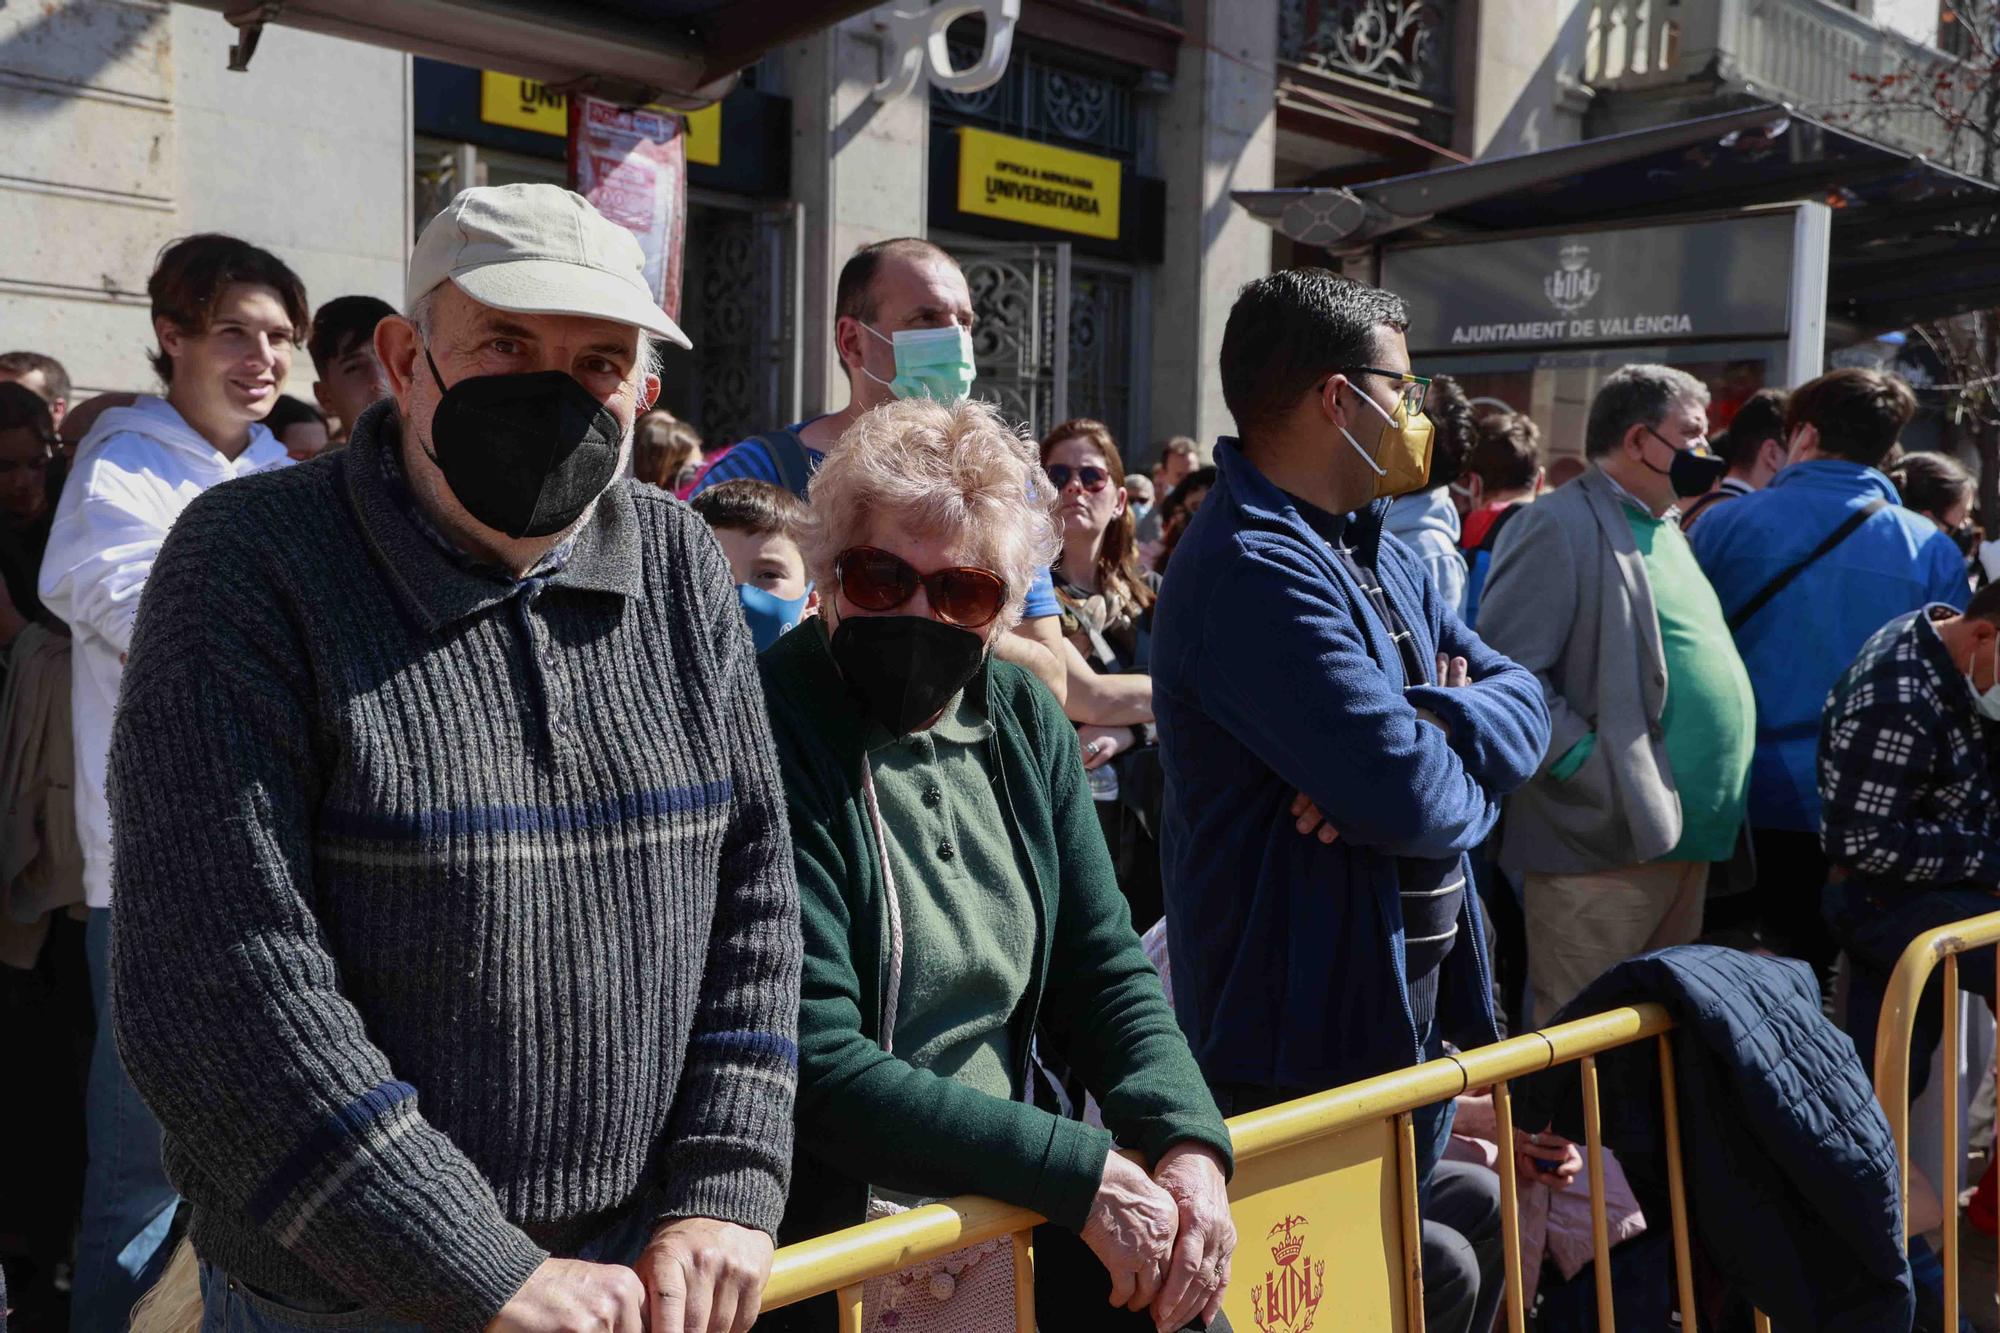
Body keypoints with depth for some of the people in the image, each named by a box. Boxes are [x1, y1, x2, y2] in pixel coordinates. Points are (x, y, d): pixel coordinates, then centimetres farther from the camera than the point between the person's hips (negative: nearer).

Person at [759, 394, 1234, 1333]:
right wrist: (1078, 1174, -21)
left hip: (1009, 1209, 5)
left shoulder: (1026, 725, 4)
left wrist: (1188, 1144, -10)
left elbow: (1102, 971, 7)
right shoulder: (767, 738, -16)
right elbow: (816, 1064, -20)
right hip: (837, 1235, -5)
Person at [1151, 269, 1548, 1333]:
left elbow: (1522, 701, 6)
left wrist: (1427, 733, -16)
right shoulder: (1255, 571, -23)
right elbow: (1415, 799, -29)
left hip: (1407, 1018, 9)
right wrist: (1458, 746, -5)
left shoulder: (1375, 555, 12)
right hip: (1306, 1052, -9)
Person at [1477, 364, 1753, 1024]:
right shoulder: (1561, 525, -11)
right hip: (1607, 846, -9)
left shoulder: (1667, 529, 19)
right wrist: (1590, 768, -21)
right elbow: (1508, 670, -19)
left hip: (1683, 841, 9)